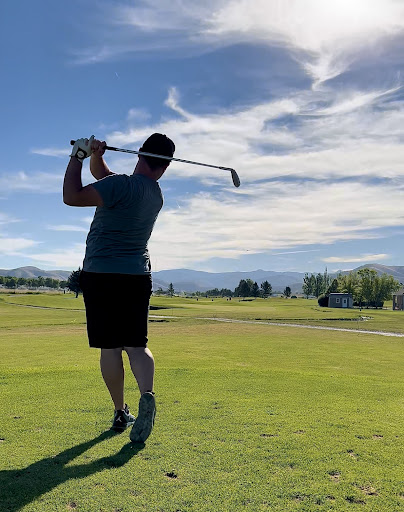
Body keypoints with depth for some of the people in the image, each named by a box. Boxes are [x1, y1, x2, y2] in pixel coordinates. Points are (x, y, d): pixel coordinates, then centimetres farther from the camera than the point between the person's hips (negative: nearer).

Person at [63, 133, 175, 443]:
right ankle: (147, 394, -19)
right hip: (138, 275, 5)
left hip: (102, 275, -5)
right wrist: (95, 155, 2)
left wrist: (78, 155, -3)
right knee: (136, 344, 5)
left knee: (110, 347, 4)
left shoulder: (123, 186, -14)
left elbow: (72, 196, -13)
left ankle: (121, 413, 13)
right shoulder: (156, 194, 10)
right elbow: (102, 175, 19)